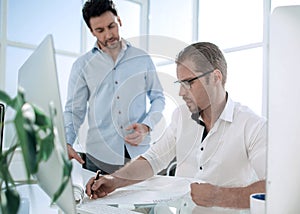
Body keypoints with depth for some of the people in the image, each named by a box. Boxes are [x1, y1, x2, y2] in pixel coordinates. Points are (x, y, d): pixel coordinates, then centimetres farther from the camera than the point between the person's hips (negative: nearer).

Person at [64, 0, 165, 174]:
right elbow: (74, 110, 6)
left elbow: (158, 97, 10)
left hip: (140, 153, 1)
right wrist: (67, 143, -11)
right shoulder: (82, 65, 6)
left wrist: (147, 126, -7)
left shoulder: (142, 59, 6)